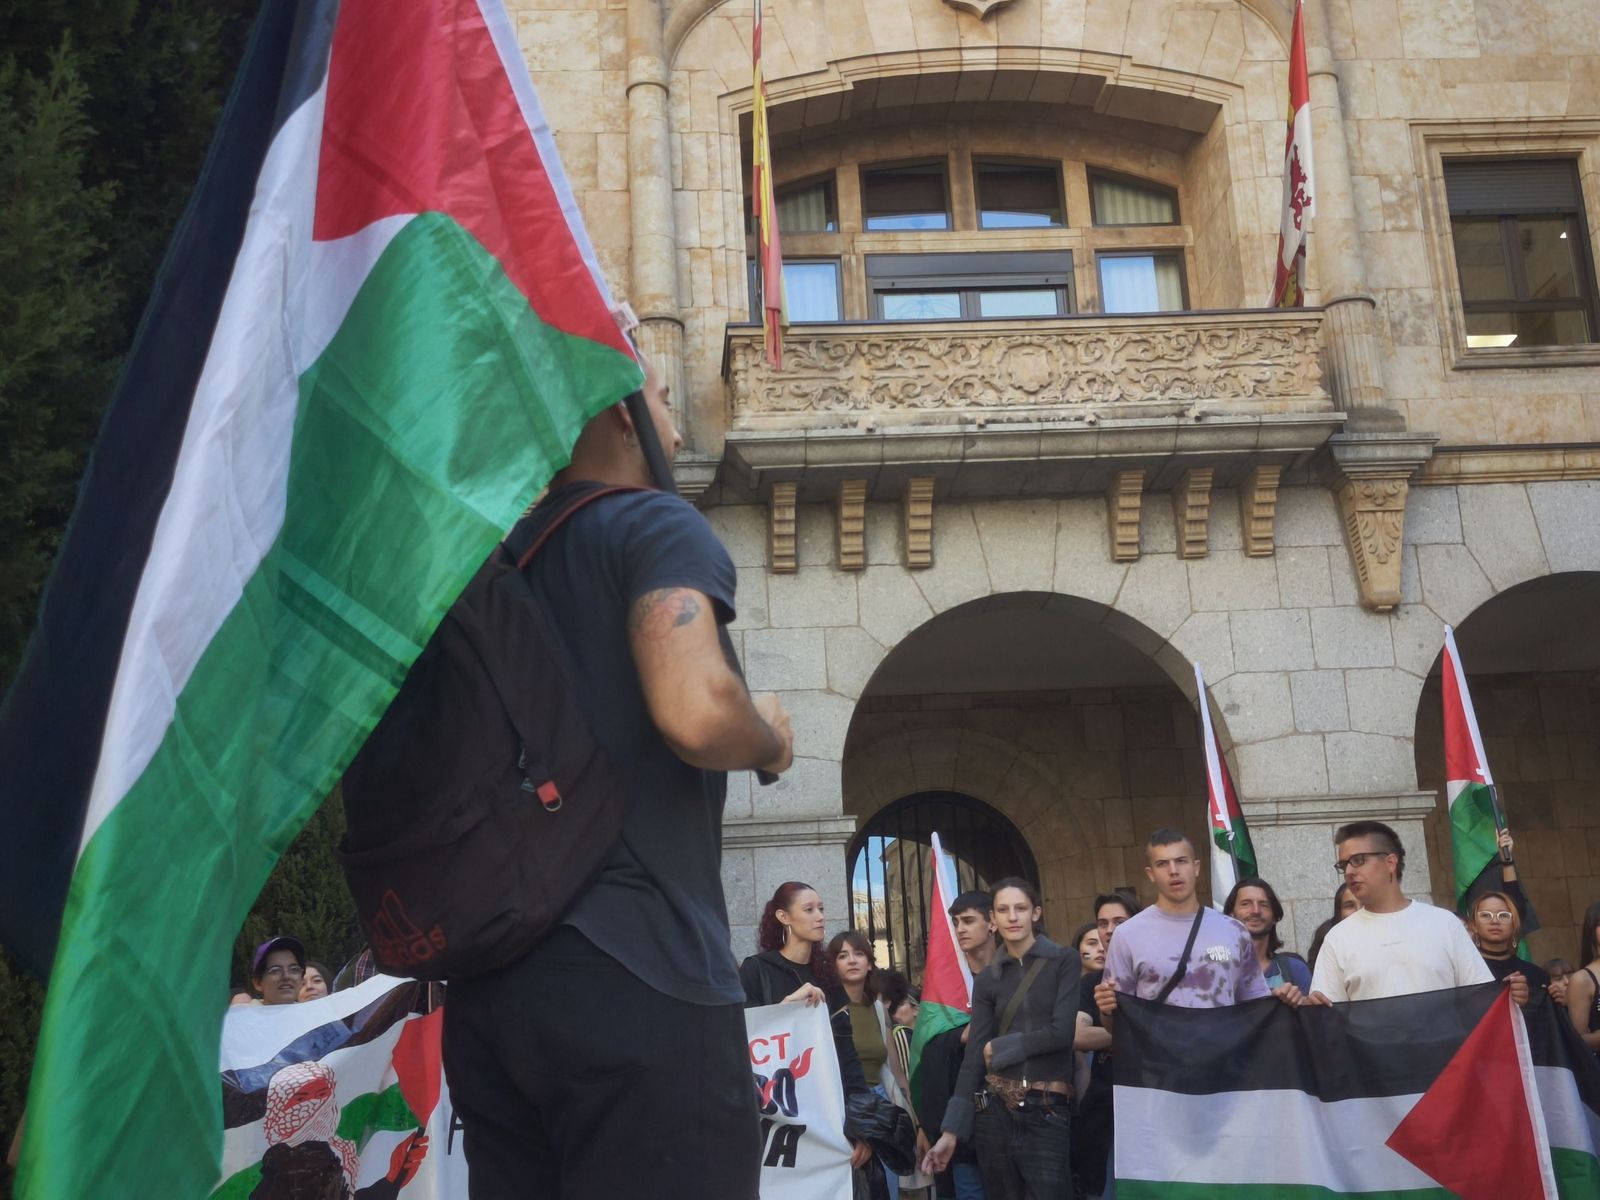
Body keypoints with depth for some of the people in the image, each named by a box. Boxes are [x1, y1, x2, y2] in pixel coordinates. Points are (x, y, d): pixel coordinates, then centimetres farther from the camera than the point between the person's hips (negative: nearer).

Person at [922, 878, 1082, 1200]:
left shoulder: (1064, 961, 0)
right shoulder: (987, 978, 9)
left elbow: (1062, 1031, -11)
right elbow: (974, 1054, 4)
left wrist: (1000, 1048, -2)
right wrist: (951, 1130, -2)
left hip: (1049, 1111, -3)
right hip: (995, 1110, 3)